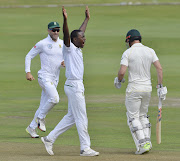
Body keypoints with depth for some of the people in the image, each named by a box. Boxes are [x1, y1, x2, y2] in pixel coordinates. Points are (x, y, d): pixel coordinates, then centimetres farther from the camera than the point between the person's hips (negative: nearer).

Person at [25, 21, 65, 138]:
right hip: (45, 77, -6)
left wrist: (65, 63, -7)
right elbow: (29, 56, -1)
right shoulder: (42, 44, -6)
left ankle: (31, 128, 19)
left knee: (44, 105, 9)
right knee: (54, 98, -25)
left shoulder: (63, 44, 10)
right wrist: (28, 72, -12)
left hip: (55, 79, 6)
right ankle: (40, 118, -6)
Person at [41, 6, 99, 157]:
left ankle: (49, 139, 19)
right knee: (81, 118, -5)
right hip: (74, 86, -10)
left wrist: (87, 18, 40)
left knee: (71, 117, 15)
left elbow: (80, 31, 29)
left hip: (78, 86, 10)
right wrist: (65, 20, -42)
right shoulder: (69, 48, -10)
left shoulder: (78, 49, 14)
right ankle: (85, 148, -1)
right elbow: (66, 35, -28)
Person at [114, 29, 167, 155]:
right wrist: (161, 86, 1)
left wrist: (119, 80, 6)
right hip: (148, 88, 5)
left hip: (134, 89, -5)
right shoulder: (150, 51, 5)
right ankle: (147, 141, 10)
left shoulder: (128, 53, -9)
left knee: (133, 117, 2)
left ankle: (143, 144, -10)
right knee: (143, 115, 21)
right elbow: (159, 68, -2)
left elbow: (122, 72, -16)